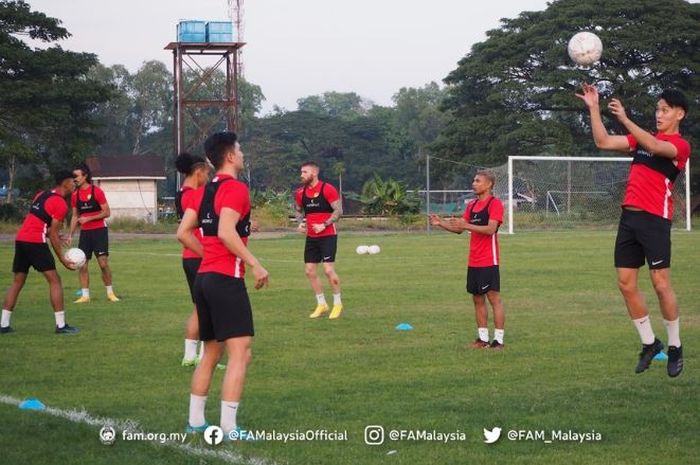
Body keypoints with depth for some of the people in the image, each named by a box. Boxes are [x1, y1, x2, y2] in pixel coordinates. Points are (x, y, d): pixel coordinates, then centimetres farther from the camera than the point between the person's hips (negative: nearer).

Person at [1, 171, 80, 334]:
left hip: (20, 239, 8)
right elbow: (53, 235, -9)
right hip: (35, 242, -8)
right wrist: (63, 260, -4)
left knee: (18, 282, 14)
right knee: (54, 280, -1)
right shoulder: (61, 204, -7)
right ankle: (61, 325, -3)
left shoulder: (41, 195, 18)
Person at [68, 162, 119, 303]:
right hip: (84, 232, 5)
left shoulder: (96, 191, -10)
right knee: (82, 265, 0)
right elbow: (75, 216, 13)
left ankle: (110, 293, 6)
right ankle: (85, 295, 6)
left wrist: (88, 218, -18)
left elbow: (107, 212, -10)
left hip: (99, 231, -5)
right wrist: (70, 235, 5)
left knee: (103, 263, -8)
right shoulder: (75, 195, 6)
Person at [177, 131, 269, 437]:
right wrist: (254, 264, -20)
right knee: (240, 353, -9)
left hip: (204, 277, 9)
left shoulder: (204, 191, 14)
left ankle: (195, 421, 22)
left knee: (211, 352, 18)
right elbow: (226, 232, -24)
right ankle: (228, 428, -14)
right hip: (227, 280, -9)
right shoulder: (235, 188, -11)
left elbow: (183, 233, 12)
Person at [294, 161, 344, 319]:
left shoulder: (327, 189, -12)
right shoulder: (300, 192, 6)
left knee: (328, 269, -12)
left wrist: (324, 225, -20)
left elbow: (338, 211, -12)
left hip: (328, 235, -6)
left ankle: (338, 303, 4)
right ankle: (321, 305, 16)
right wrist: (301, 223, 1)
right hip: (311, 237, 6)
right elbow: (299, 210, 21)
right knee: (310, 271, 4)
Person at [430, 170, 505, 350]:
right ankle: (483, 338, 16)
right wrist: (441, 223, 2)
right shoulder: (472, 205, 15)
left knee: (494, 297, -6)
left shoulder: (495, 204, -9)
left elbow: (490, 229, -21)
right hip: (473, 261, 8)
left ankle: (499, 340, -4)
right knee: (477, 298, 10)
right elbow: (459, 229, 16)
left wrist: (467, 225, -26)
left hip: (489, 261, -8)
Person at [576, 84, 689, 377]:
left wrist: (624, 119, -32)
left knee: (661, 284, -7)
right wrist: (593, 108, 4)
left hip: (655, 219, -7)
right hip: (629, 216, 7)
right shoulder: (643, 139, 18)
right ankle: (649, 343, 15)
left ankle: (675, 348, 6)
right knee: (626, 284, 4)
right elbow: (603, 142, 13)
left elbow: (655, 147, -24)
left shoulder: (680, 145, -4)